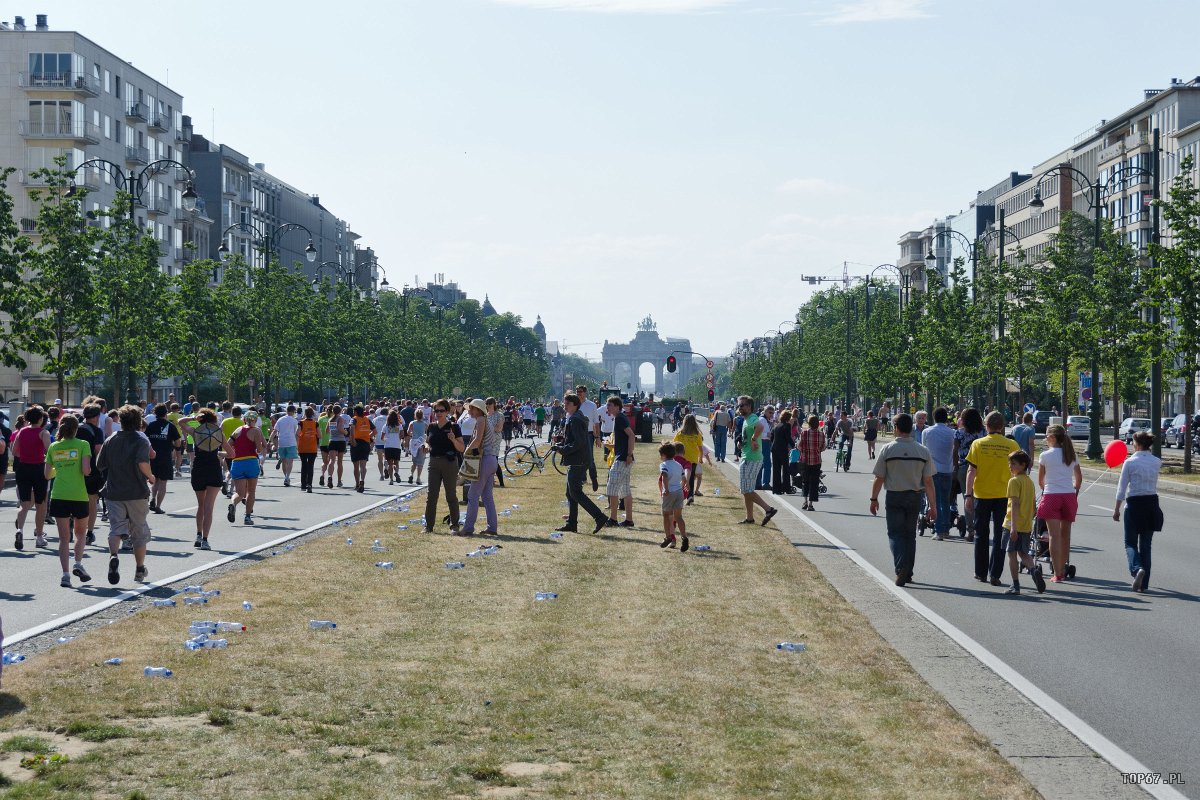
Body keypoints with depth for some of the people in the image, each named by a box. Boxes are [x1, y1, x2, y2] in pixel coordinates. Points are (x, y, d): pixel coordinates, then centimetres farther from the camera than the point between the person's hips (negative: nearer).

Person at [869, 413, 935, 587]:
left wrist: (874, 499, 6)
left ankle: (901, 568, -18)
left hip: (894, 497, -3)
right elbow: (928, 481, -3)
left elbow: (879, 478, -6)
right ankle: (908, 573, 20)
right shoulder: (923, 451, -3)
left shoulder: (887, 449, -10)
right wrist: (932, 505, 2)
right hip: (915, 497, 3)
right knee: (910, 534, 15)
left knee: (895, 533, 3)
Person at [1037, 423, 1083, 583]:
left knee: (1054, 535, -6)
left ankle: (1057, 574, -13)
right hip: (1069, 496, 4)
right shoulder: (1071, 455, 8)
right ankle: (1063, 571, 23)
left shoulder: (1046, 455, -3)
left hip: (1051, 496, -4)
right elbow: (1079, 478, 16)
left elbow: (1040, 480, 6)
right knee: (1065, 535, 15)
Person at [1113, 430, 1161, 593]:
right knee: (1146, 544, 11)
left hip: (1134, 504, -4)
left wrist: (1117, 509, 0)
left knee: (1130, 542, 8)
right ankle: (1144, 583, 10)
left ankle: (1137, 569, -21)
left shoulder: (1130, 462, -10)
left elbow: (1122, 488, -7)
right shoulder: (1157, 462, 1)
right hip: (1151, 503, 4)